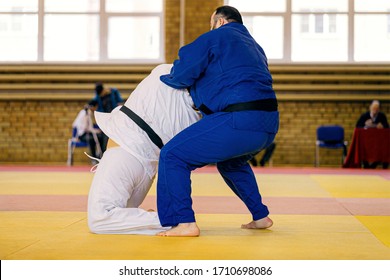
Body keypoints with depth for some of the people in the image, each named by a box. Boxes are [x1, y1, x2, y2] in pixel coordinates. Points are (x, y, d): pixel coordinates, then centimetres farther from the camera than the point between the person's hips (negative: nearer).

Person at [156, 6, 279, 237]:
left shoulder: (215, 37, 4)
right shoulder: (255, 47, 29)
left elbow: (183, 74, -2)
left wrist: (164, 78, 19)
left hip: (240, 122, -9)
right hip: (269, 125, 9)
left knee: (173, 155, -3)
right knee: (231, 162, 37)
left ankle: (185, 222, -10)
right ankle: (260, 216, 36)